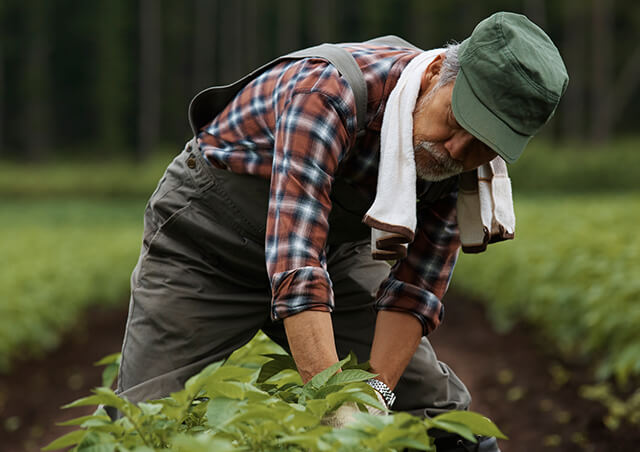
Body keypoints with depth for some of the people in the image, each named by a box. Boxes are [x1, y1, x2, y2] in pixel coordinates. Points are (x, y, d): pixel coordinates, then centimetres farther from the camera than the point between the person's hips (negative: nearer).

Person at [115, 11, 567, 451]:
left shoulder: (466, 157, -16)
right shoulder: (328, 93, -36)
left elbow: (416, 289, -15)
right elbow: (294, 267, -43)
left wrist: (374, 392, -29)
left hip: (334, 250, 5)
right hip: (207, 243, -5)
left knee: (442, 408, -3)